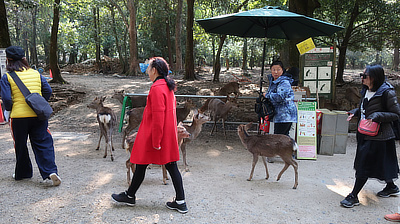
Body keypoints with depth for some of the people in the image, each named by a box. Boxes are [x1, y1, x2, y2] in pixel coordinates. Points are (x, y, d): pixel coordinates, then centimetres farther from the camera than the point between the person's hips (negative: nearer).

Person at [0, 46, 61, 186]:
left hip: (18, 116, -2)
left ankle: (23, 173, 30)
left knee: (20, 146, 15)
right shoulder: (36, 73, 6)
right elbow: (48, 91, 4)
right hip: (39, 116, 2)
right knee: (43, 144, 4)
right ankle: (50, 172, -9)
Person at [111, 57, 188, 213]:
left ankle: (130, 196, 28)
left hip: (152, 135, -9)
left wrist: (156, 141, -19)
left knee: (141, 164, 8)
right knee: (171, 166, 9)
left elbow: (158, 116, -22)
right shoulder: (168, 86, 11)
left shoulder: (156, 88, -18)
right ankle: (180, 202, 14)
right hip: (169, 135, 9)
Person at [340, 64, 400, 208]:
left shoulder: (386, 92, -15)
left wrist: (377, 116, -25)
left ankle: (353, 196, 2)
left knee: (364, 165, -5)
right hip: (365, 133, 8)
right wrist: (355, 112, 2)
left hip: (377, 136, -8)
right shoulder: (366, 91, 8)